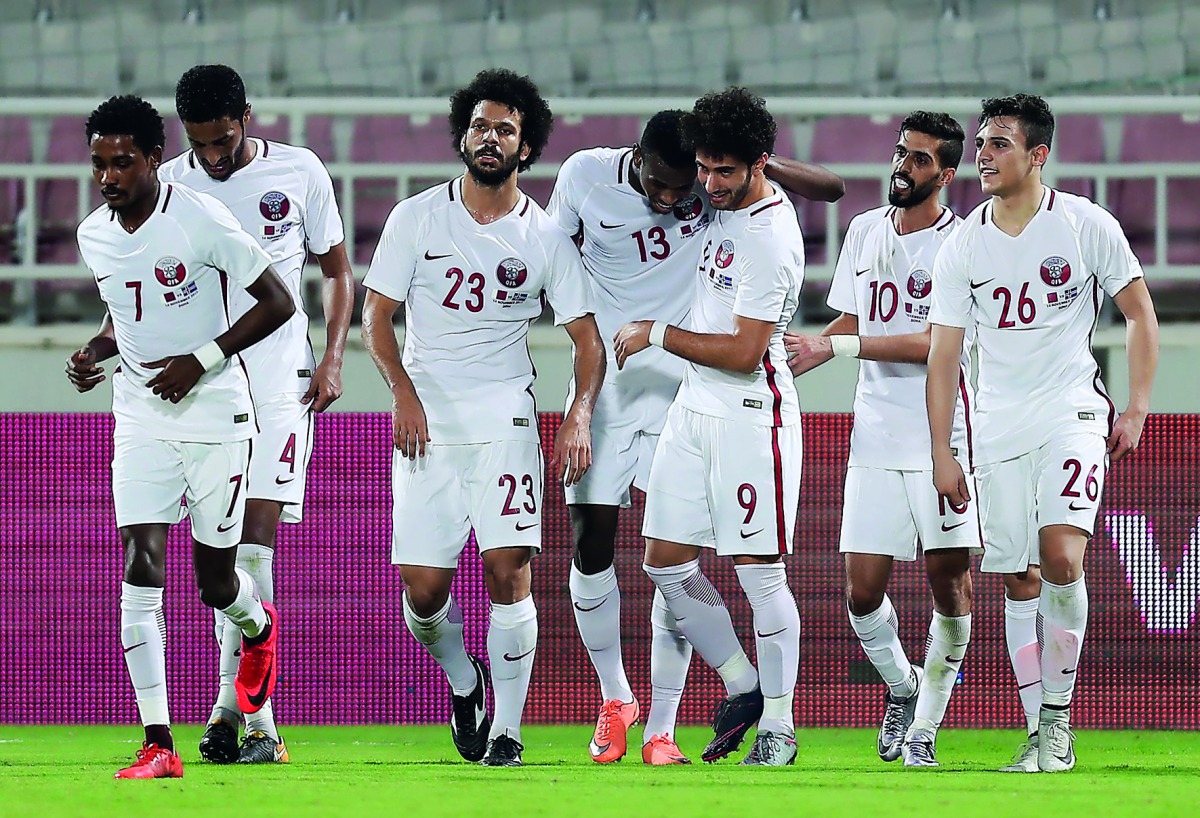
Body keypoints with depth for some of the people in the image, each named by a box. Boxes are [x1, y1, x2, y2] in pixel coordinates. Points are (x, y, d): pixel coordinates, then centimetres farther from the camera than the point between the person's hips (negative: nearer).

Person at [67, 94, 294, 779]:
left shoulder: (202, 221, -15)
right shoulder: (95, 236, 3)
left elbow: (278, 302, -10)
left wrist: (202, 360, -17)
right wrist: (98, 350, 0)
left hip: (216, 416, -4)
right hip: (141, 416, 4)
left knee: (216, 579, 5)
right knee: (141, 568, -12)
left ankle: (259, 629, 46)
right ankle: (159, 745, -14)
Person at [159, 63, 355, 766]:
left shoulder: (300, 173, 3)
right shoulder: (167, 187, 6)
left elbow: (337, 271, 13)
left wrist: (334, 357, 1)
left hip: (280, 384, -2)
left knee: (255, 538, -12)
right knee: (226, 547, 0)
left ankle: (234, 712, -14)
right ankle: (255, 716, 5)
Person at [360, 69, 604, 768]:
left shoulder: (546, 238, 4)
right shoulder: (418, 217, 4)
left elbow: (587, 336, 6)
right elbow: (377, 315, 6)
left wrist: (580, 416, -10)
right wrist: (403, 390, -10)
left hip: (506, 420, -1)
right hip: (426, 422, 1)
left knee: (507, 567, -14)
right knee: (423, 587, -4)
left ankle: (508, 730, -6)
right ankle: (463, 681, 28)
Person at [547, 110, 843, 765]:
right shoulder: (587, 175, -7)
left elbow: (831, 189, -10)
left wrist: (763, 165, -25)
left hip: (683, 388, -1)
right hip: (602, 385, 1)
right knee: (591, 544, 0)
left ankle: (661, 730, 0)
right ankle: (614, 699, 22)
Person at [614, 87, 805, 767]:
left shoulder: (771, 241, -20)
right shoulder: (726, 204, 6)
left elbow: (743, 353, -21)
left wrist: (657, 336, -11)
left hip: (751, 414, -9)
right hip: (695, 407, 9)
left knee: (759, 571, -5)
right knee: (667, 563, 7)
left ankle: (777, 725, 3)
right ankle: (742, 687, 20)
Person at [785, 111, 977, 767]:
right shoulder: (865, 231, 12)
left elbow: (934, 343, -17)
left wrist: (830, 346, -19)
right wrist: (795, 361, 11)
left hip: (942, 435, -5)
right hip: (875, 436, 5)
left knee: (949, 579, -6)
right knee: (862, 591, -1)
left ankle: (927, 721, 9)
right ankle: (900, 687, 26)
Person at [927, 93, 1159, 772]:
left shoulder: (1085, 224, -3)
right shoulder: (963, 246, 4)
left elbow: (1141, 314, 5)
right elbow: (944, 355, 6)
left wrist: (1137, 410, -1)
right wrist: (942, 454, 2)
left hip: (1073, 416, -4)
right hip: (999, 429, 4)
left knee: (1060, 558, -22)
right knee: (1019, 583, 3)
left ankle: (1059, 714, -11)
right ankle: (1042, 736, 9)